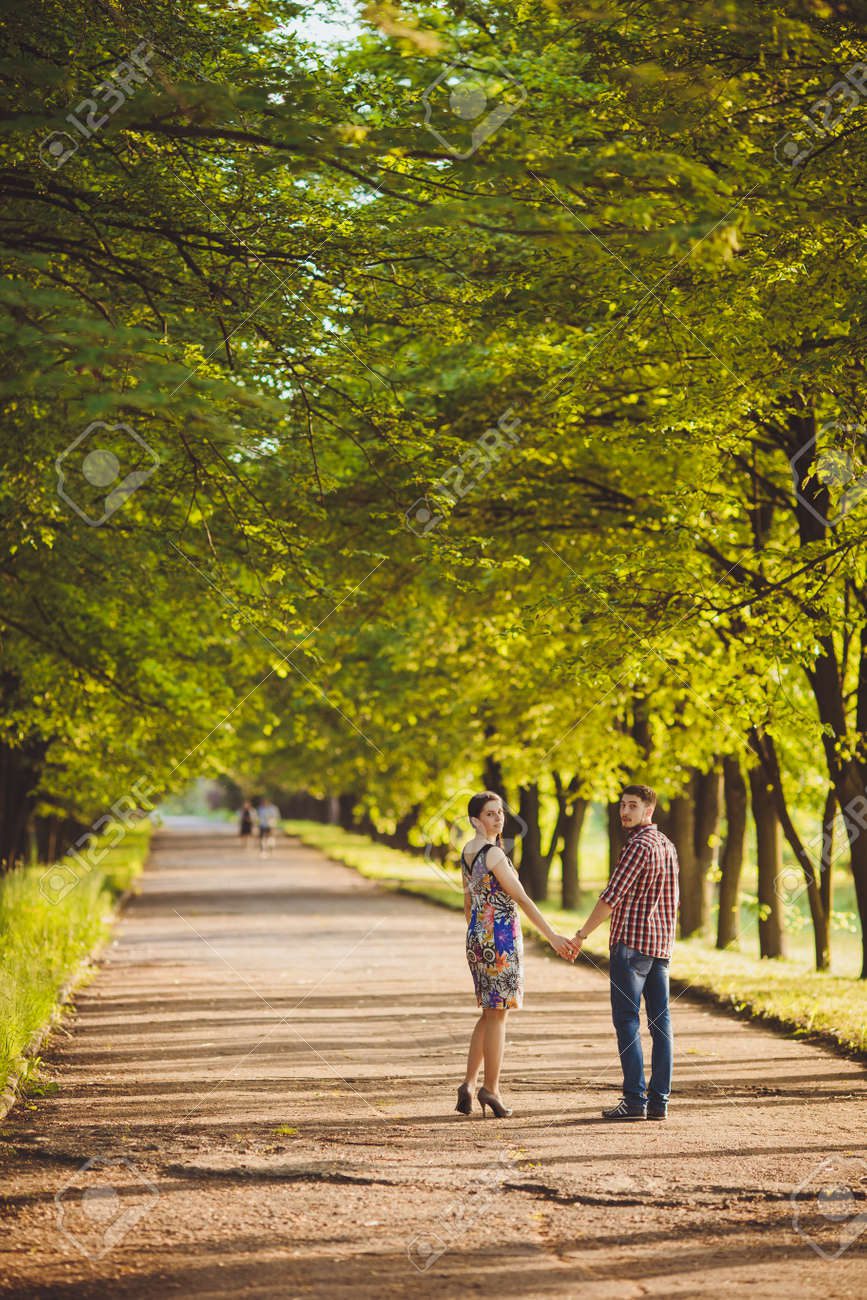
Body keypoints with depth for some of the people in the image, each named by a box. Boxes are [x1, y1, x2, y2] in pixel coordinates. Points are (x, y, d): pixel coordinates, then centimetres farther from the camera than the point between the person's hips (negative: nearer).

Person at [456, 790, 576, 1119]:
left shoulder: (466, 853, 10)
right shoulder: (493, 854, -16)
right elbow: (522, 899, -18)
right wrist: (552, 936, -16)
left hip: (476, 939, 8)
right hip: (501, 938, -8)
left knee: (489, 1013, 15)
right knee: (497, 1013, 0)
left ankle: (469, 1084, 9)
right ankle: (491, 1087, 5)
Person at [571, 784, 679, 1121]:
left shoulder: (638, 846, -13)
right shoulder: (667, 846, 15)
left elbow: (611, 898, -16)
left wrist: (581, 935, -8)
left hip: (631, 942, -9)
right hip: (661, 943, 9)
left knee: (627, 1020, -6)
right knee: (660, 1021, 5)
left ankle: (635, 1100, -9)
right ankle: (659, 1101, 5)